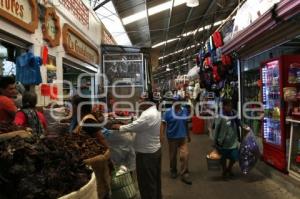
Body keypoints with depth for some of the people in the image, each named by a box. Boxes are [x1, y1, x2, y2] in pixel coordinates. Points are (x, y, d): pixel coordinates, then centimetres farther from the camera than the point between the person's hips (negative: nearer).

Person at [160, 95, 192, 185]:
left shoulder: (185, 110, 2)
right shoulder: (168, 112, -10)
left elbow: (186, 124, 11)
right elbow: (163, 124, -11)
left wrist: (188, 135, 17)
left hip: (183, 137, 2)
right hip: (172, 137, -2)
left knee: (185, 155, -5)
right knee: (173, 156, 13)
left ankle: (184, 174, 6)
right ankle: (173, 171, 34)